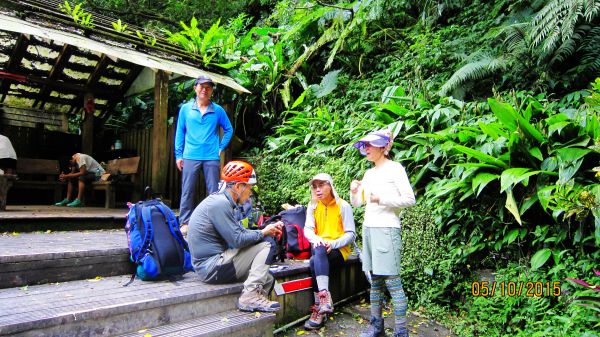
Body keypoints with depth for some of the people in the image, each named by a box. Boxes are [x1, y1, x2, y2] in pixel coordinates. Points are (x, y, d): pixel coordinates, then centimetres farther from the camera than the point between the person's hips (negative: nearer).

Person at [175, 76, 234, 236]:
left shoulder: (218, 110, 6)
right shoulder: (185, 108, 8)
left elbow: (229, 130, 13)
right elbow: (180, 132, 10)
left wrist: (221, 147, 4)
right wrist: (178, 154, 4)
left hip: (212, 157, 0)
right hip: (190, 156, 0)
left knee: (214, 192, 3)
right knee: (187, 191, 1)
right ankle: (185, 222, 8)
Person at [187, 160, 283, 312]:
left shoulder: (225, 202, 12)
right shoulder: (219, 204, -19)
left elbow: (240, 231, 15)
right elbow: (237, 240, -22)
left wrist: (269, 230, 4)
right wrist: (263, 232, -7)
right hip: (212, 267, -10)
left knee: (267, 278, 10)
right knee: (265, 247, -12)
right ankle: (250, 295, -15)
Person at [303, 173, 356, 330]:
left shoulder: (343, 206, -6)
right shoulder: (313, 205, 7)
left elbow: (350, 234, -9)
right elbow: (308, 229, -1)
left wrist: (332, 243, -24)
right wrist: (316, 239, -23)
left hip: (339, 249, -3)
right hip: (320, 249, 4)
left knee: (315, 261, -32)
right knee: (318, 252, -33)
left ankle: (319, 308, -31)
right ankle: (325, 300, -35)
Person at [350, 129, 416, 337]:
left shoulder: (395, 169, -4)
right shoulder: (369, 173, 16)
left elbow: (410, 199, -10)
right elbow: (357, 203, 19)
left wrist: (381, 199, -16)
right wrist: (354, 192, -1)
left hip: (387, 229, -7)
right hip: (368, 228, 7)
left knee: (392, 281, -7)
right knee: (374, 280, 11)